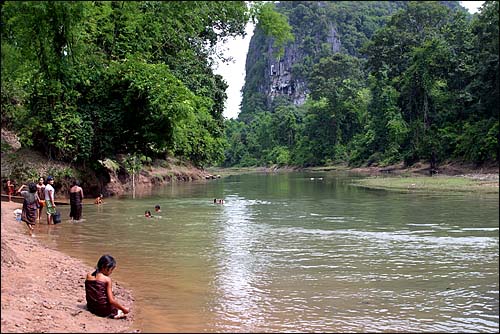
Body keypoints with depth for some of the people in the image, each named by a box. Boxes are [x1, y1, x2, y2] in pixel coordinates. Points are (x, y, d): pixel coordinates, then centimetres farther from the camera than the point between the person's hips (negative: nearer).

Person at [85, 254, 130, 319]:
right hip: (103, 310, -5)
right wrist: (123, 308, -6)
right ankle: (116, 314, -2)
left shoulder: (88, 276, 1)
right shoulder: (107, 279, -14)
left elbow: (87, 297, 10)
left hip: (91, 308, 6)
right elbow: (111, 301, -16)